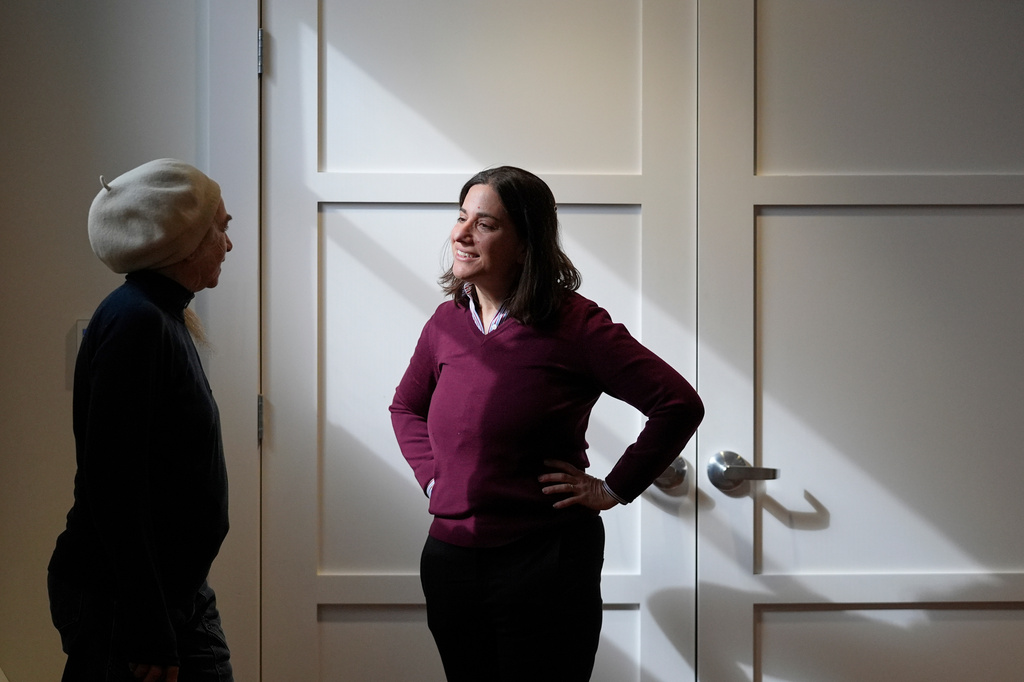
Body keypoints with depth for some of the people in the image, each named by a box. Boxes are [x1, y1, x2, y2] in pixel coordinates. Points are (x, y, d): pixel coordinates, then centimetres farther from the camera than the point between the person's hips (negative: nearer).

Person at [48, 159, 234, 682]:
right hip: (118, 600, -9)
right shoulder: (134, 321, -17)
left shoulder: (162, 319, 13)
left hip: (180, 593, 9)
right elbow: (110, 483, -23)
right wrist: (148, 633, -24)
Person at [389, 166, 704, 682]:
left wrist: (613, 490, -9)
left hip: (544, 564, -5)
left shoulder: (573, 324, -11)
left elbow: (680, 405, -11)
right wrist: (432, 476, 11)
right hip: (449, 557, 5)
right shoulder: (446, 323, 6)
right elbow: (406, 407, 25)